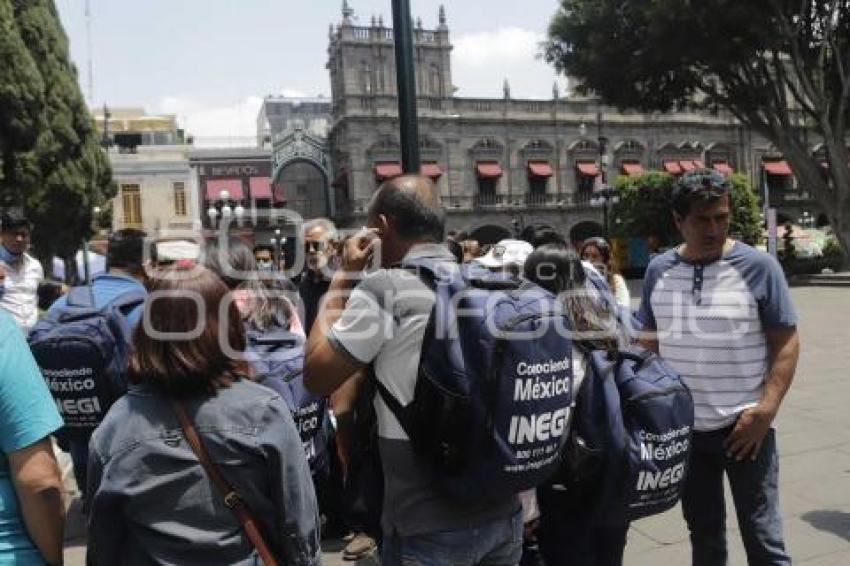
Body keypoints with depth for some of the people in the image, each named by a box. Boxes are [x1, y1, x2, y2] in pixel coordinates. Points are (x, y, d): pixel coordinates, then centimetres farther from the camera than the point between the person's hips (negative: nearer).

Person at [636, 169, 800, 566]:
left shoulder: (758, 266, -8)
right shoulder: (658, 271, 1)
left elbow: (786, 341, -7)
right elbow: (649, 342, 10)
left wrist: (765, 411, -15)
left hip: (745, 427, -3)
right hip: (684, 427, 3)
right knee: (702, 532, 19)